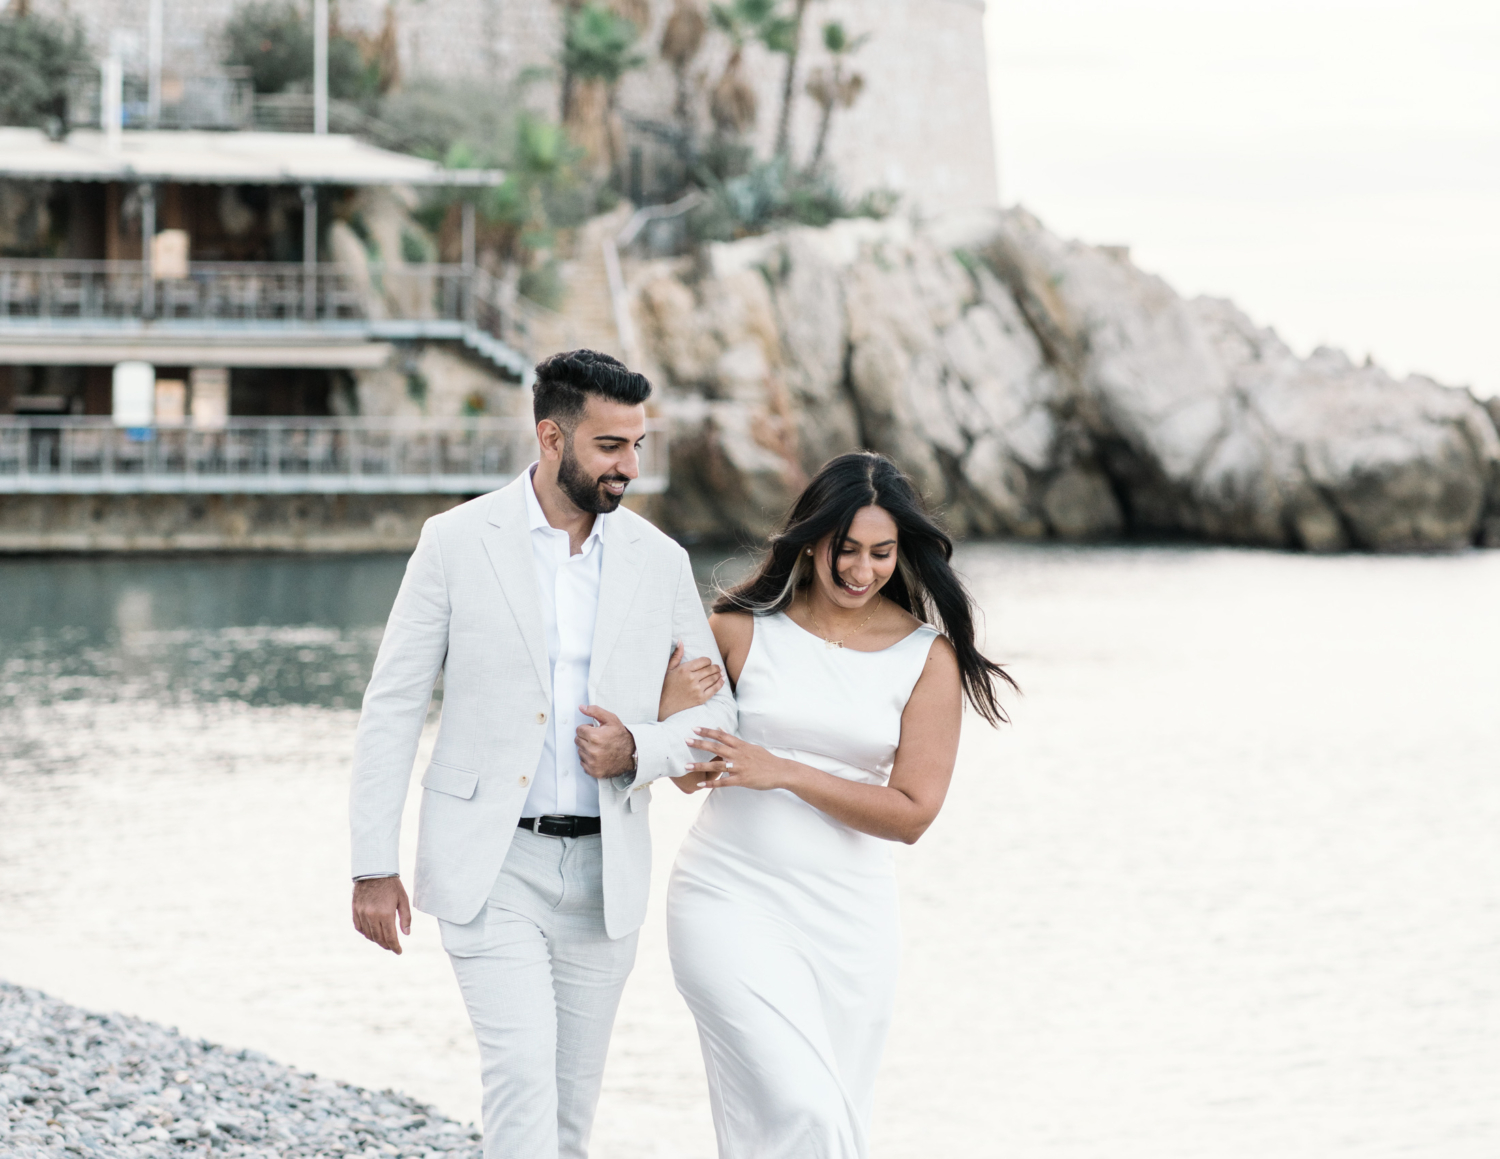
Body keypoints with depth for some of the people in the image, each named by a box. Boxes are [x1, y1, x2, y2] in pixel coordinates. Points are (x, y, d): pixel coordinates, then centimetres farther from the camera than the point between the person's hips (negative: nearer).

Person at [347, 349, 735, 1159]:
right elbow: (393, 707, -2)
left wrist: (637, 751, -12)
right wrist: (373, 867, -7)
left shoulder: (658, 560, 4)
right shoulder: (457, 542, -4)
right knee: (524, 1078, -18)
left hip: (603, 871, 4)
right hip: (489, 866, -4)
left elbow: (715, 714, 10)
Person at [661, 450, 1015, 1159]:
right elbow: (689, 773, 9)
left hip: (848, 915, 2)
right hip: (731, 901, -2)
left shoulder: (927, 656, 0)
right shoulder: (742, 629, -1)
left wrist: (784, 773, -16)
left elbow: (913, 813, -6)